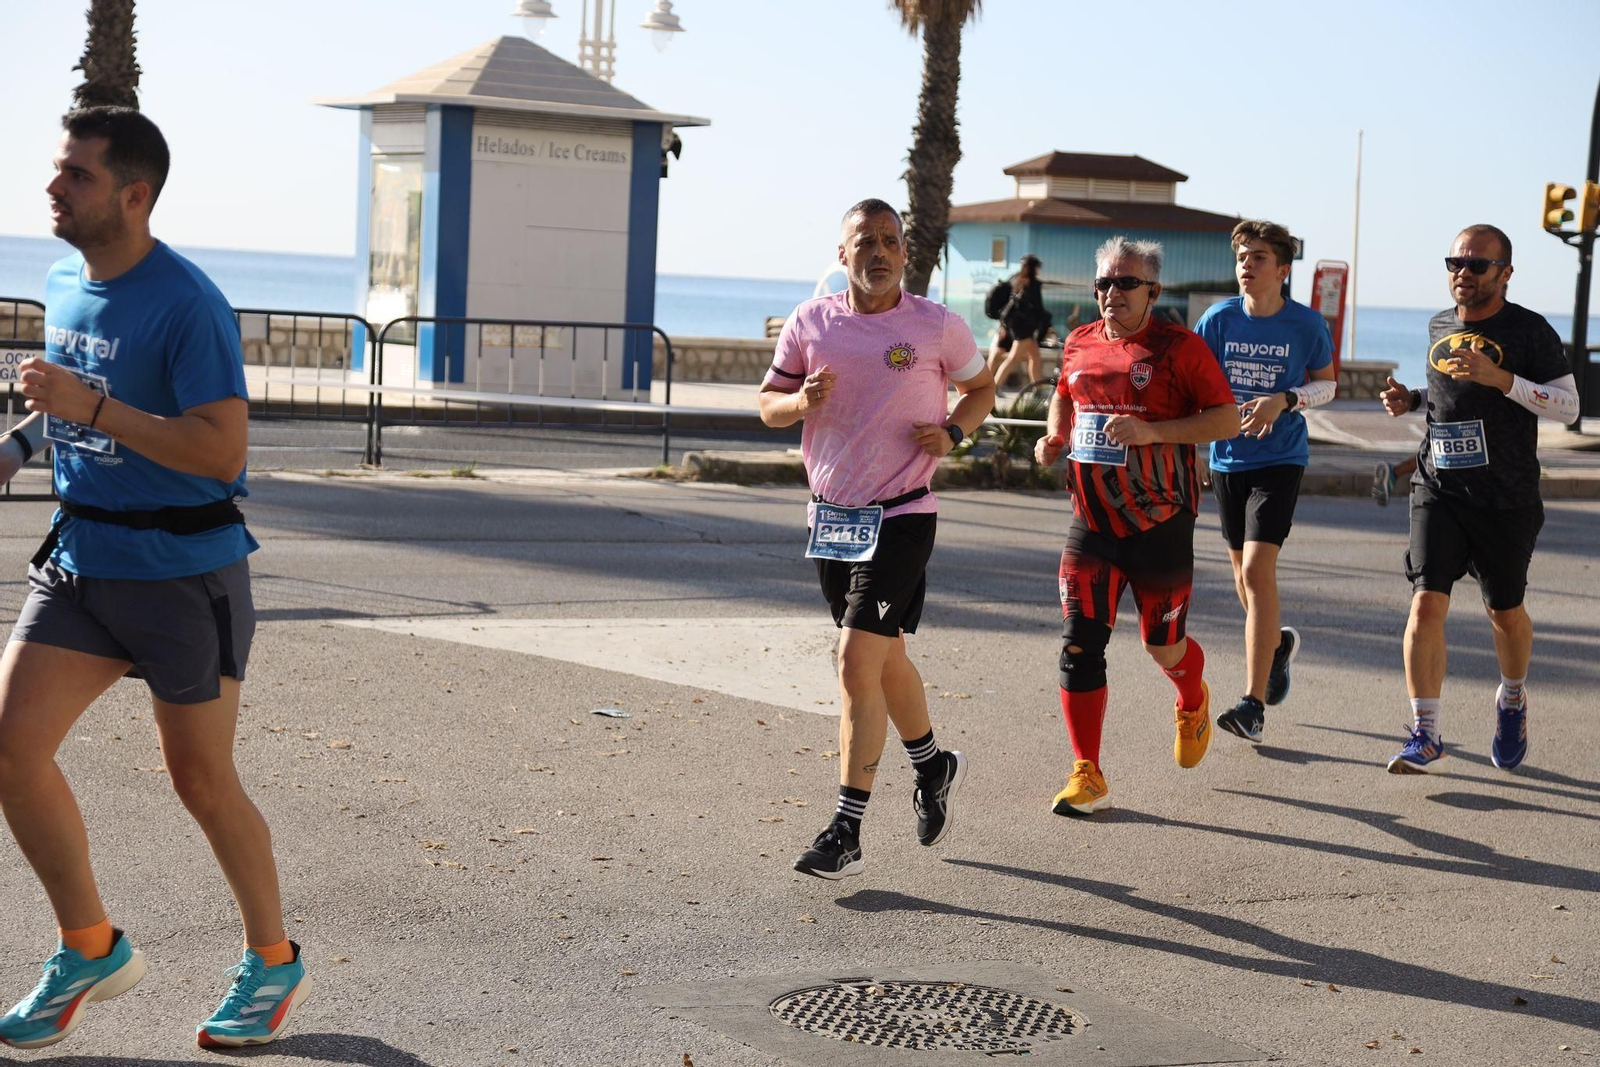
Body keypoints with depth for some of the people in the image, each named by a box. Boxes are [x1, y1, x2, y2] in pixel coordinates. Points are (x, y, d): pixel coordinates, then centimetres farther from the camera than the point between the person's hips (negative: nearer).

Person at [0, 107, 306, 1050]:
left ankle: (274, 963, 25)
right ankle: (93, 950, 14)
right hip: (80, 558, 7)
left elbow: (222, 450, -25)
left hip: (184, 573, -7)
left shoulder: (185, 304, -18)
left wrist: (91, 408, -28)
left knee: (202, 783, 4)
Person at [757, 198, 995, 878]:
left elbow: (980, 388, 12)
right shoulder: (810, 322, 3)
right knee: (884, 659, 18)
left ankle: (846, 833, -8)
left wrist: (953, 430, -8)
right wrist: (801, 400, -13)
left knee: (858, 664, -13)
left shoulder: (938, 326, -4)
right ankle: (934, 767, 44)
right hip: (830, 515, 5)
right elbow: (769, 405, 10)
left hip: (900, 516, -4)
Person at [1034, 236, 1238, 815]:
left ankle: (1193, 702, 45)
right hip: (1092, 522, 4)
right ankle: (1087, 777, 2)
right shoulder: (1079, 344, 7)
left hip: (1160, 523, -4)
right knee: (1079, 644, -5)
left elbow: (1228, 419, -12)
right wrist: (1055, 435, 6)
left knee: (1162, 645, 7)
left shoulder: (1180, 347, -9)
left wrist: (1152, 432, -23)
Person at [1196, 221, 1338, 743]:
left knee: (1257, 569, -16)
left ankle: (1254, 704, -16)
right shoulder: (1219, 319, -4)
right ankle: (1279, 642, 48)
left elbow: (1327, 383, 5)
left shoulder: (1306, 324, -8)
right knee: (1243, 571, 16)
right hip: (1227, 458, 4)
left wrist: (1285, 400, -14)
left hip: (1280, 460, -4)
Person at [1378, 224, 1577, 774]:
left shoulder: (1529, 331, -6)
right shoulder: (1439, 327, 9)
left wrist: (1499, 378, -21)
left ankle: (1513, 699, 41)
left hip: (1507, 500, -3)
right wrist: (1412, 399, 5)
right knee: (1427, 604, -11)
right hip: (1439, 491, 3)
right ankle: (1426, 737, -6)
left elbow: (1568, 405, -10)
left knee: (1505, 611, 11)